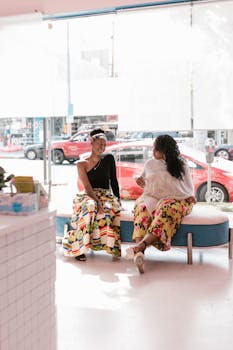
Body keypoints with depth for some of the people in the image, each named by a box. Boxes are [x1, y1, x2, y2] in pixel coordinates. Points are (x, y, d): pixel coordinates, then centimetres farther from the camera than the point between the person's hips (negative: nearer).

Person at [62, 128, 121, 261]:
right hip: (88, 196, -2)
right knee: (90, 208, -38)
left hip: (106, 195, 2)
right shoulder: (82, 164, 1)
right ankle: (78, 248, -32)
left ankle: (111, 245, -29)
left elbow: (114, 180, 12)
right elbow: (88, 188, -9)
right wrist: (98, 202, -24)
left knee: (109, 210, -35)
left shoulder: (109, 158, 9)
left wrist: (118, 199, 1)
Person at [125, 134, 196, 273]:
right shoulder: (150, 164, 19)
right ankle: (140, 253, -55)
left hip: (176, 200, -2)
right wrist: (141, 182, 5)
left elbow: (189, 185, 14)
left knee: (167, 210, -41)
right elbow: (144, 181, 29)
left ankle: (140, 246, -54)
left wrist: (190, 196, -6)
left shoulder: (182, 165, 12)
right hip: (152, 199, 2)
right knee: (142, 208, -36)